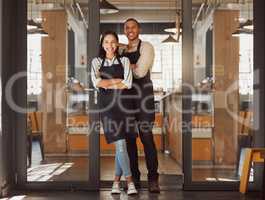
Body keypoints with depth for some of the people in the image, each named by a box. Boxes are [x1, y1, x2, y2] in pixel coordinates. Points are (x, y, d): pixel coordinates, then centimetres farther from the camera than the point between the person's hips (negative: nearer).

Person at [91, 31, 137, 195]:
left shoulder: (124, 61, 9)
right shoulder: (97, 62, 10)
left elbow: (128, 84, -5)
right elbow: (96, 82, -7)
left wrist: (107, 84, -6)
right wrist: (118, 80, -7)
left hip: (122, 103, 1)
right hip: (106, 104, -1)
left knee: (120, 143, 0)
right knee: (120, 142, -9)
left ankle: (117, 180, 13)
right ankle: (129, 179, -2)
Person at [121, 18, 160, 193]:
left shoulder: (146, 47, -1)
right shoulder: (123, 50, 17)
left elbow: (140, 72, -12)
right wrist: (133, 66, -2)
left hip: (143, 93, -6)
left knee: (146, 136, -8)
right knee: (129, 137, 7)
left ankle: (153, 179, 0)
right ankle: (134, 177, 16)